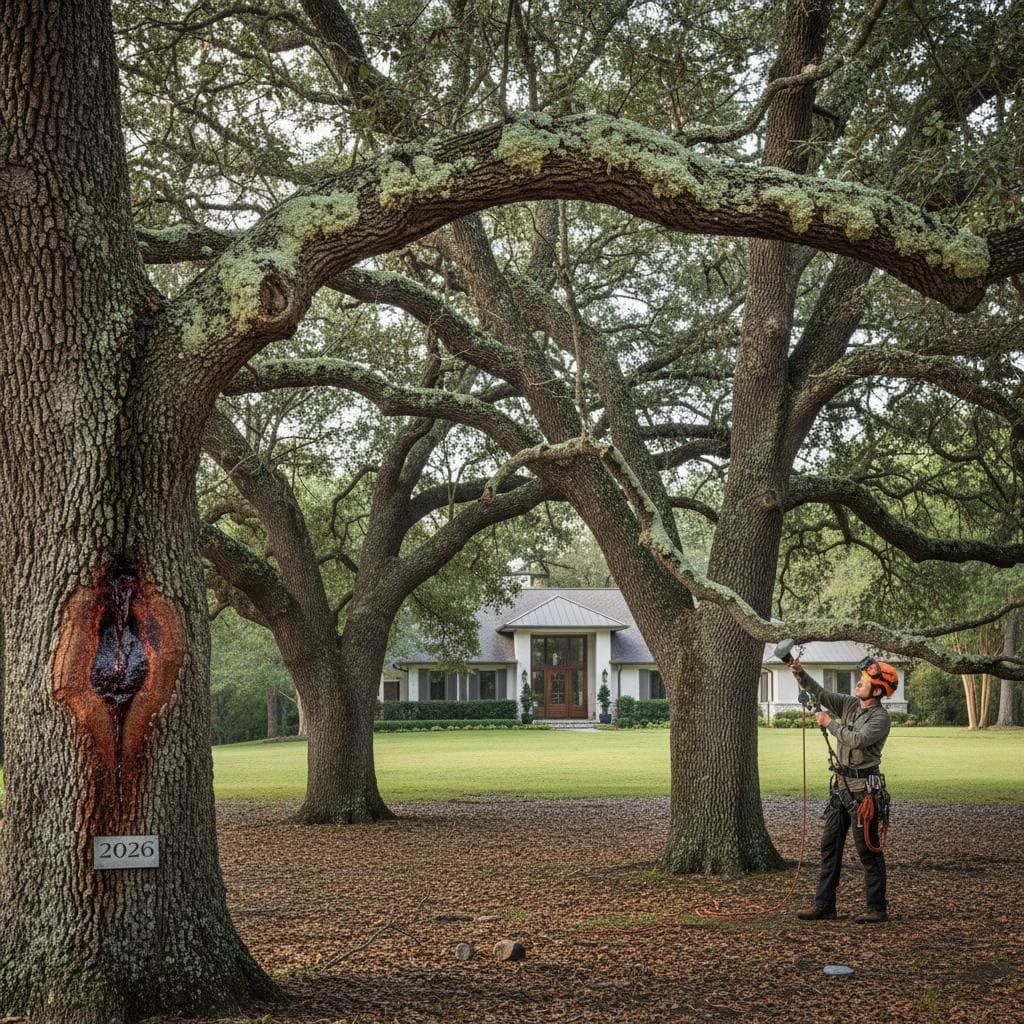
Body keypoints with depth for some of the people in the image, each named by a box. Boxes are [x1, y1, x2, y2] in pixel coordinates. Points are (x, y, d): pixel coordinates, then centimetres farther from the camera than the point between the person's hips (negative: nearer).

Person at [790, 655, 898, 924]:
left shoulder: (880, 717, -14)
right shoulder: (850, 704, 9)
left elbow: (857, 740, -28)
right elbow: (819, 693, 9)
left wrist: (830, 723, -17)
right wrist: (800, 673, -6)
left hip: (864, 790, -8)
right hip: (840, 786, 8)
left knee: (868, 850, -2)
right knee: (830, 846, 9)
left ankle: (877, 909, 5)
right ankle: (824, 905, 14)